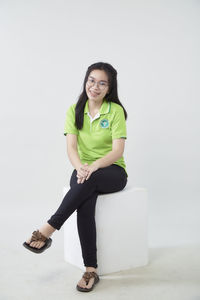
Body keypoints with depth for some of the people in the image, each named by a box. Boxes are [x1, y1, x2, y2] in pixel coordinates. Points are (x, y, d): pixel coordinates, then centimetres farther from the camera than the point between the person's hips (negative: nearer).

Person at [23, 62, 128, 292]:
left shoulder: (116, 111, -5)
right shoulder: (74, 110, 3)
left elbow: (118, 151, -13)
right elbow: (71, 147, -6)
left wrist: (94, 166, -31)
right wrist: (80, 167, -29)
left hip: (113, 172, -1)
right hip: (85, 171, 2)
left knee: (90, 180, -38)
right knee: (85, 202, -32)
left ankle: (48, 230, -31)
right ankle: (91, 270, -29)